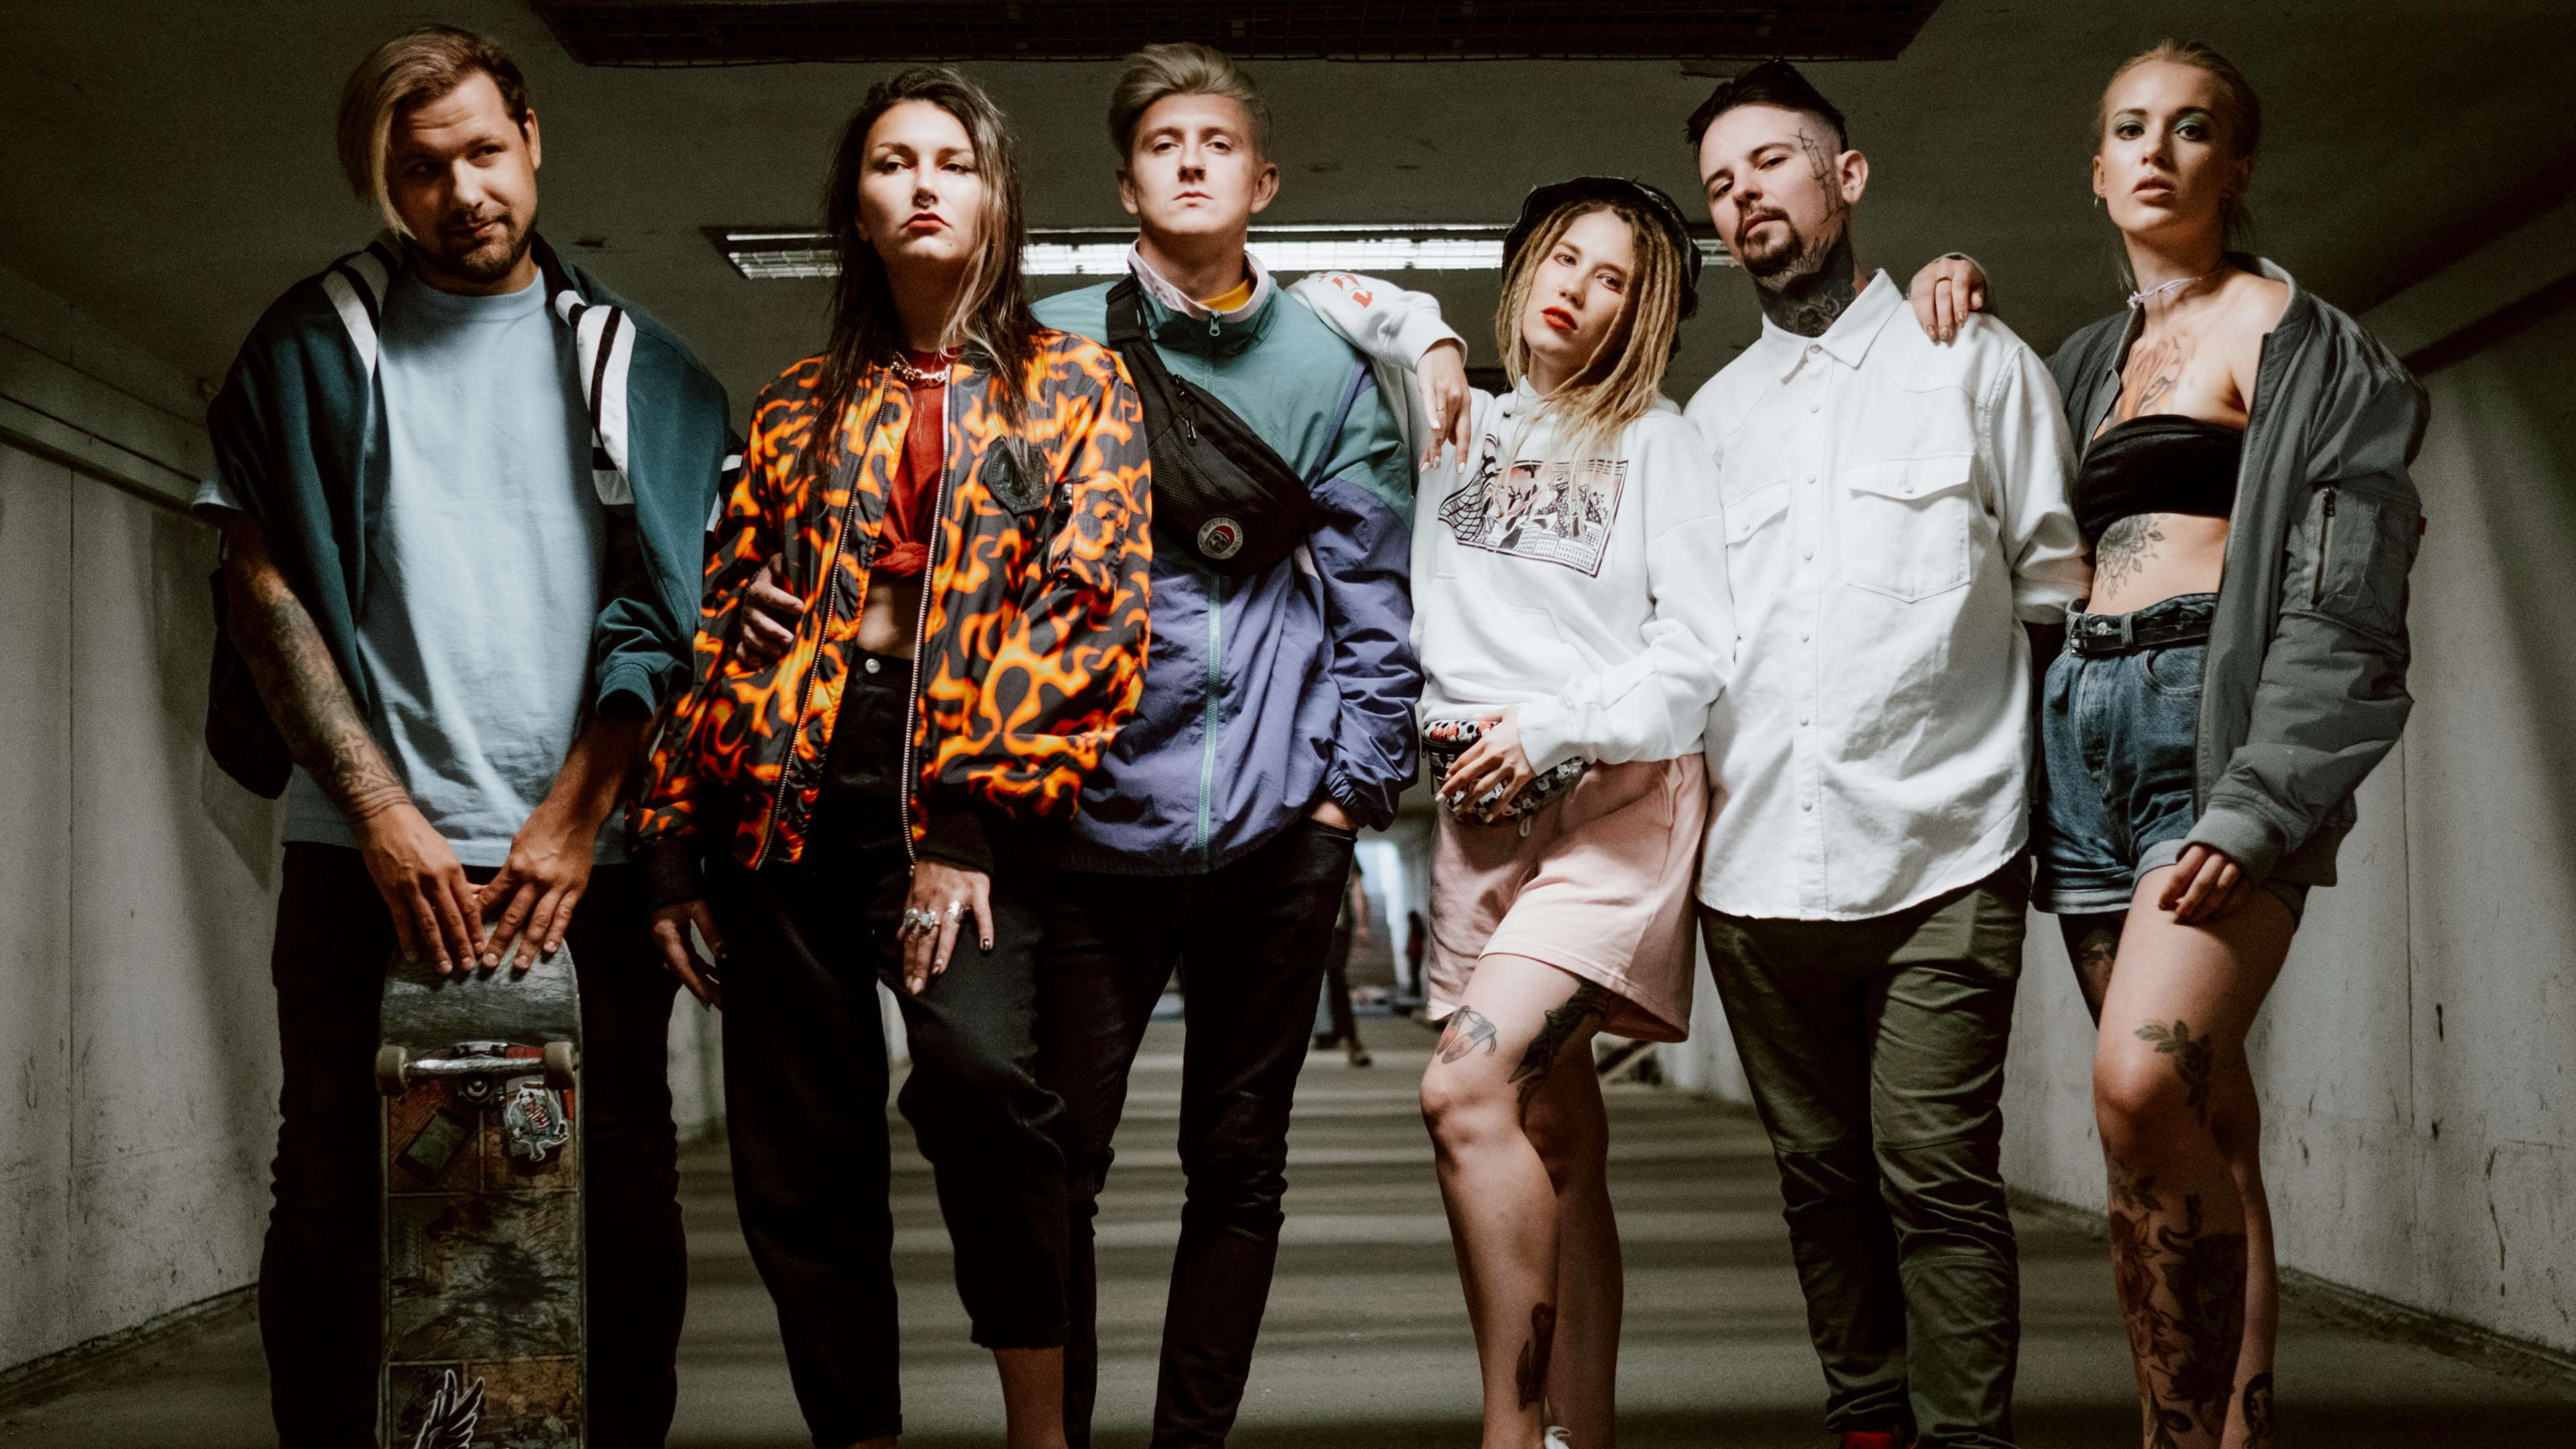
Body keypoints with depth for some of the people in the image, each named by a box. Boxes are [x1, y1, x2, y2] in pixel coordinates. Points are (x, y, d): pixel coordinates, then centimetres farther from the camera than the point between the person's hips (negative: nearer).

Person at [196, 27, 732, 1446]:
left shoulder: (633, 362, 12)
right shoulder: (315, 345, 10)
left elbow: (664, 617, 5)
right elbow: (266, 594, 3)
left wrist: (574, 819, -7)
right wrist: (388, 815, -7)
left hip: (586, 857, 1)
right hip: (369, 855, 0)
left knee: (621, 1208, 3)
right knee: (331, 1207, 4)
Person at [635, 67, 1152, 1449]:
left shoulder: (1071, 385, 8)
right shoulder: (797, 407, 18)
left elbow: (1091, 603, -4)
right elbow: (721, 619, 16)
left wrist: (974, 818, -14)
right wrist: (675, 842, 8)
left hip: (959, 802, -4)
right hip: (784, 800, 4)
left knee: (978, 1068, -28)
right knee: (797, 1160, 3)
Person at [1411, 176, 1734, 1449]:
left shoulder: (1656, 440, 7)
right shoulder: (1458, 424, 17)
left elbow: (1699, 649, -2)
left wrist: (1553, 727, -12)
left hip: (1617, 800, -4)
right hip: (1479, 810, 4)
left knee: (1466, 1088, -23)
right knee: (1553, 1146, 5)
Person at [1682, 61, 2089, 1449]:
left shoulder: (1971, 362, 7)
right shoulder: (1712, 413, 18)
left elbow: (2061, 590, 6)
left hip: (1938, 855, -4)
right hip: (1754, 864, 4)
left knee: (1935, 1175, -10)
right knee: (1823, 1176, 10)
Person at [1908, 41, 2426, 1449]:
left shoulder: (2295, 336, 3)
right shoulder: (2085, 363, 22)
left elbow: (2341, 597, -7)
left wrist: (2256, 805, -19)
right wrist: (1943, 324, 17)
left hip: (2218, 713, -6)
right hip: (2083, 724, 6)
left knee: (2144, 1078, -24)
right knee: (2203, 1132, 5)